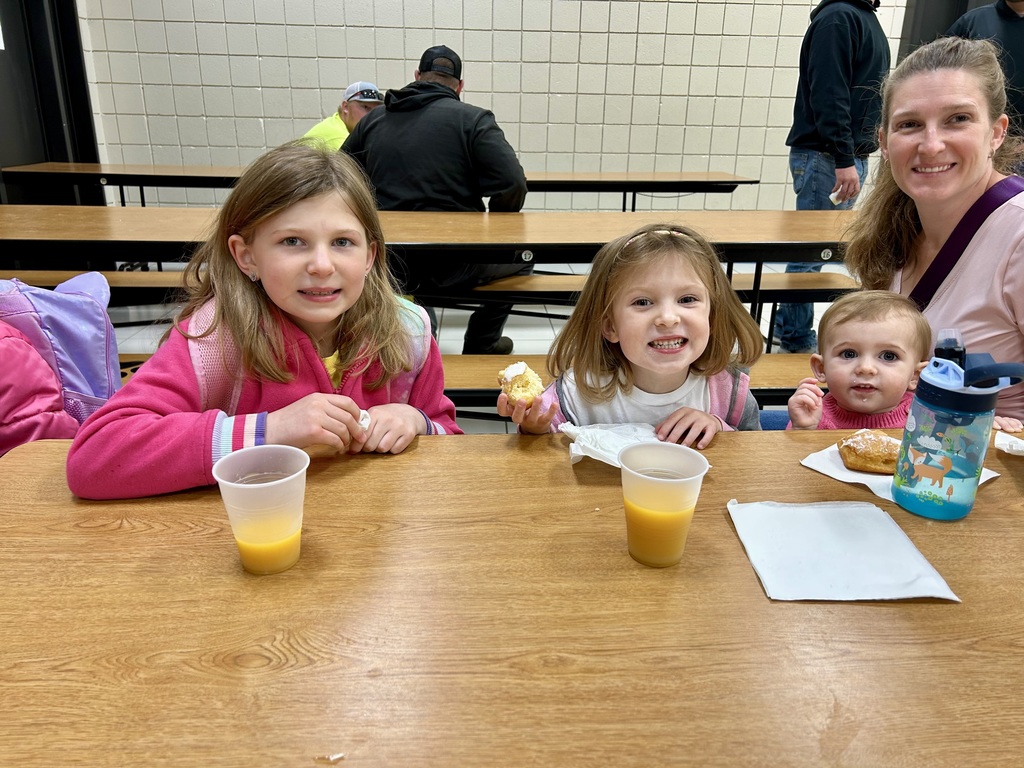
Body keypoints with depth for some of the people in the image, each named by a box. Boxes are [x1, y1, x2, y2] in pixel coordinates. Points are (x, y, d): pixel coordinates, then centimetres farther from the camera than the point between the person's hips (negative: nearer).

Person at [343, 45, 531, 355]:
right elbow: (512, 185, -15)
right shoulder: (473, 119, -4)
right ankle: (480, 346, 26)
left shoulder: (372, 120, 9)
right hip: (452, 265, -5)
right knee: (521, 254, 22)